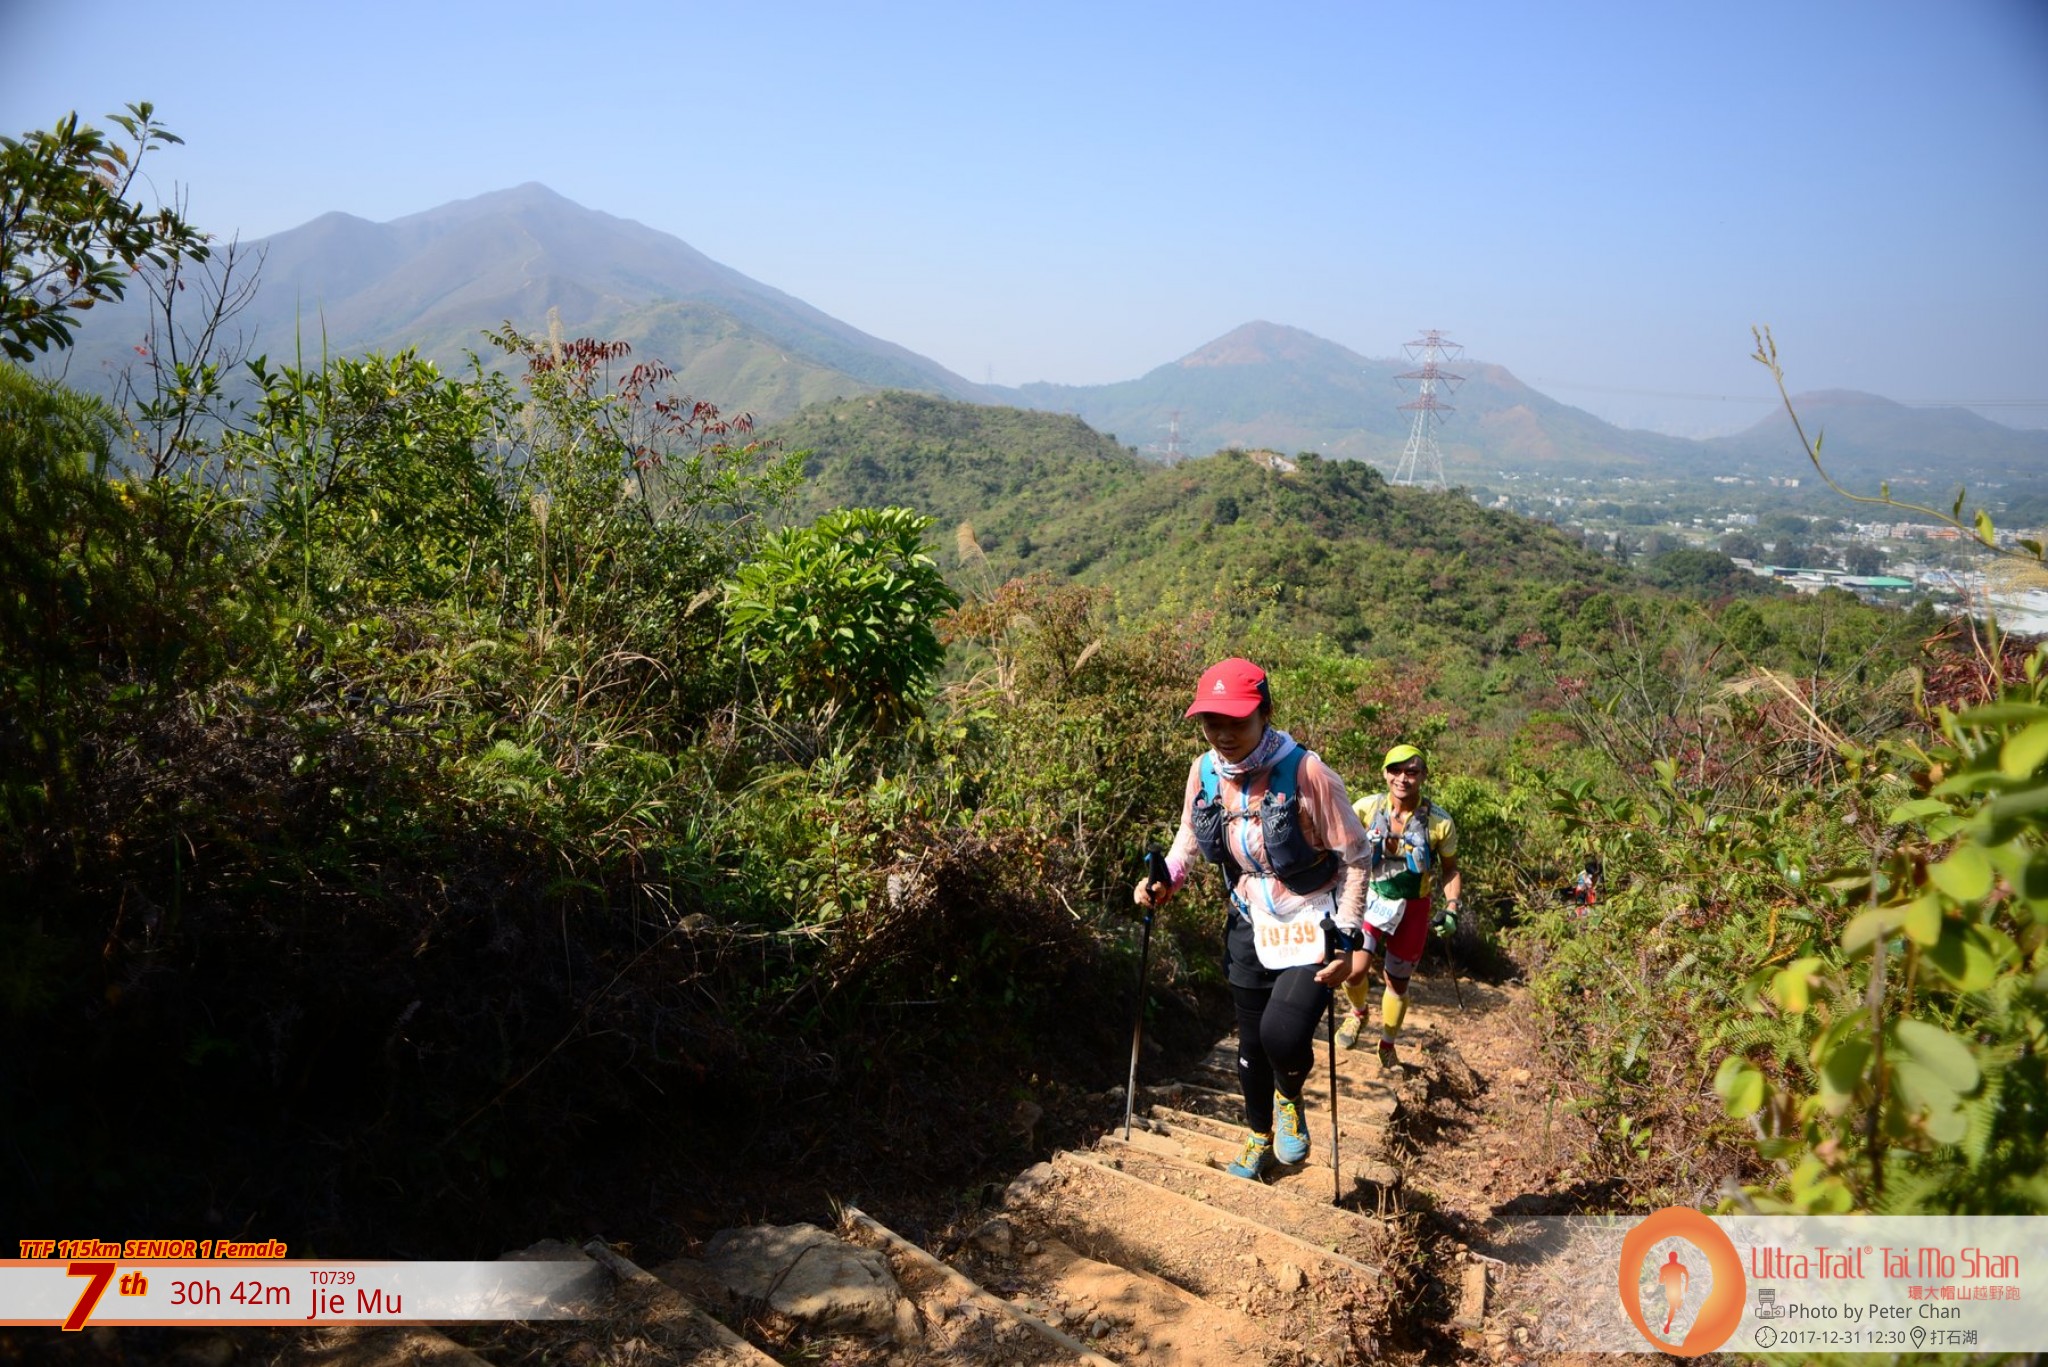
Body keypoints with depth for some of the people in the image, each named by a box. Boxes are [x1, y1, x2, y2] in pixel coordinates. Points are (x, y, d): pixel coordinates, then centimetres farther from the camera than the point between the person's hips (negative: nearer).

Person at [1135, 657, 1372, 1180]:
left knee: (1282, 1034, -24)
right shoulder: (1204, 771, -9)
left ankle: (1290, 1099, 12)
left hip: (1312, 929, -5)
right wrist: (1166, 879, -7)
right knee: (1251, 1044, 16)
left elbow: (1354, 856, -14)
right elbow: (1190, 835, 11)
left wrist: (1347, 939, -16)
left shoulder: (1306, 772, -24)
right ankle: (1260, 1138, 44)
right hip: (1251, 929, 5)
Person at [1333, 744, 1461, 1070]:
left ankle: (1388, 1046, 37)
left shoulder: (1440, 822, -14)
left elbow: (1450, 869, 0)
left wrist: (1451, 909, -12)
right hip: (1371, 901, 0)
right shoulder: (1368, 808, -15)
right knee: (1354, 970, -14)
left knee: (1398, 983, 11)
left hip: (1412, 909, 0)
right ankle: (1358, 1013, 21)